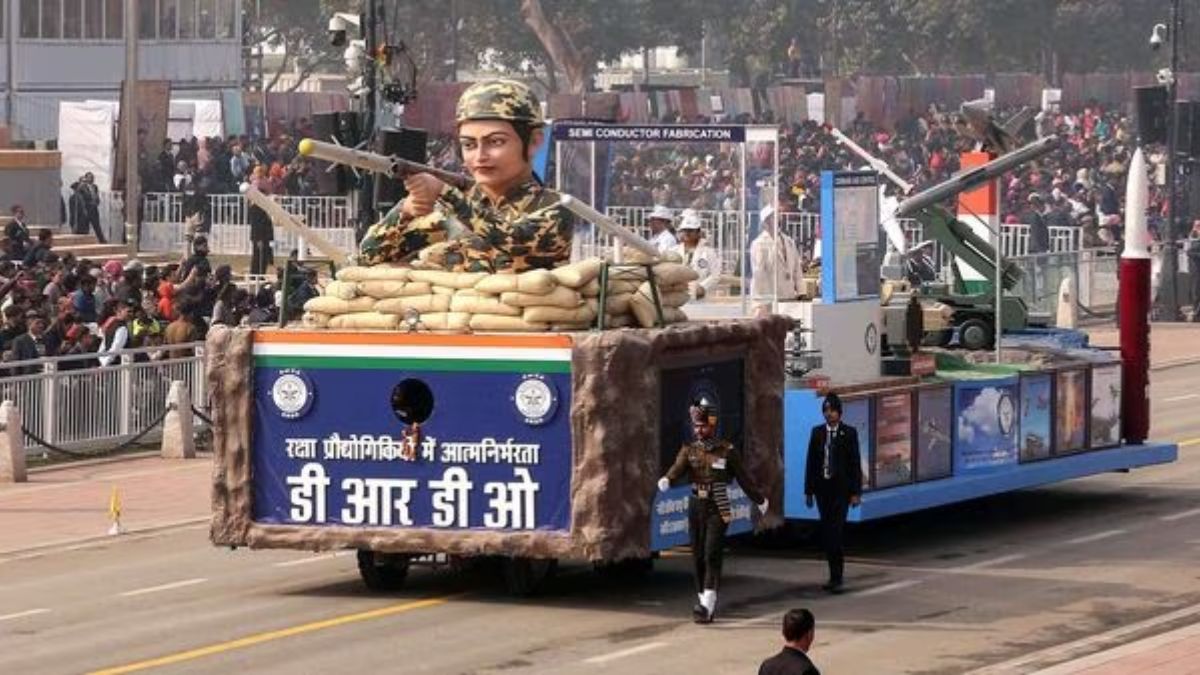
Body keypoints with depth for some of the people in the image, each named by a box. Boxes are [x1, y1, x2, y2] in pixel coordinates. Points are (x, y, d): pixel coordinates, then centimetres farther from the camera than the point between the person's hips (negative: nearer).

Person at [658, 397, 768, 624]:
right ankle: (703, 599, 21)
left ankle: (707, 605, -19)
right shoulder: (689, 450, 6)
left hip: (718, 510, -4)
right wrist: (667, 480, -36)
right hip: (696, 508, 4)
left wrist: (760, 500, 15)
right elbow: (678, 467, -13)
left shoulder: (727, 450, -1)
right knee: (698, 557, 8)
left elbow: (743, 478, 7)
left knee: (712, 556, -14)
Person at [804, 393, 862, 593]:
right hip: (822, 487, 4)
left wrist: (855, 492, -6)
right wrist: (809, 490, 7)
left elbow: (855, 463, -2)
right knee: (827, 533, 7)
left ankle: (837, 578, -14)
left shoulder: (849, 433, -1)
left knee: (835, 532, -13)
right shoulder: (817, 432, 9)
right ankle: (834, 575, 16)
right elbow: (811, 462, 10)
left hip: (841, 488, -4)